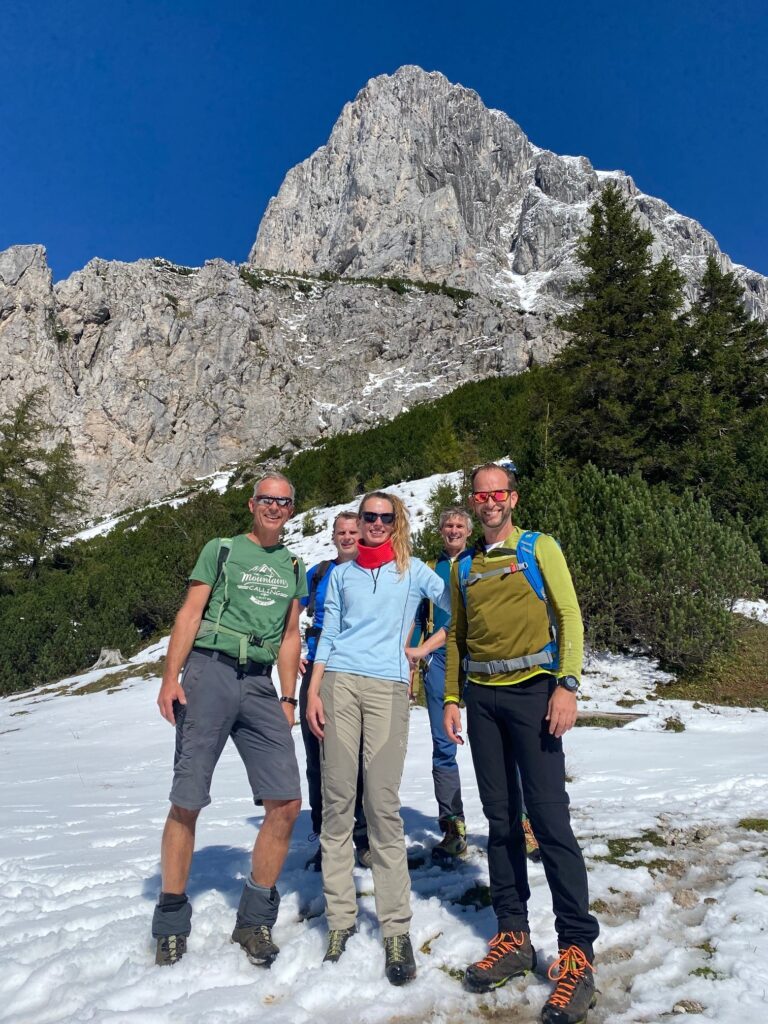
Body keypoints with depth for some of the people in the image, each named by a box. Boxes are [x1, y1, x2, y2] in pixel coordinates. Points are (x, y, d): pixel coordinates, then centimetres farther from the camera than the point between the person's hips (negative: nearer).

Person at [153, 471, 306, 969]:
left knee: (287, 803, -3)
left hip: (260, 685, 4)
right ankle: (171, 924, 20)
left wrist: (288, 698, 10)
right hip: (210, 672, -3)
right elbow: (190, 614, 1)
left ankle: (254, 920, 15)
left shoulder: (293, 567, 17)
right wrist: (171, 678, -9)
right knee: (187, 803, 0)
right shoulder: (221, 550, 7)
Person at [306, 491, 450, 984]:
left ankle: (397, 928, 5)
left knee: (384, 805, -4)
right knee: (337, 801, 2)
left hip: (388, 686, -2)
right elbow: (328, 635, 12)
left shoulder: (413, 570, 13)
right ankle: (340, 918, 14)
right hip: (340, 682, 2)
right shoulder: (342, 573, 17)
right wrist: (313, 691, 5)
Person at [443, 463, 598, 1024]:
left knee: (550, 819, -6)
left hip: (532, 690, -4)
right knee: (501, 820, 10)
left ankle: (577, 950, 5)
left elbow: (569, 616, -5)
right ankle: (513, 936, 21)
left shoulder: (540, 548, 2)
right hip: (482, 698, 5)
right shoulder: (464, 567, 14)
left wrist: (567, 686, -15)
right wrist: (451, 699, 9)